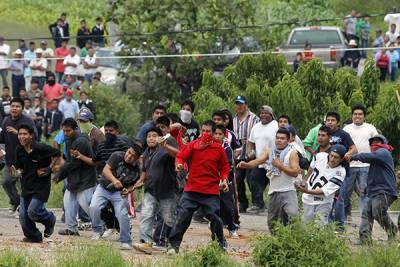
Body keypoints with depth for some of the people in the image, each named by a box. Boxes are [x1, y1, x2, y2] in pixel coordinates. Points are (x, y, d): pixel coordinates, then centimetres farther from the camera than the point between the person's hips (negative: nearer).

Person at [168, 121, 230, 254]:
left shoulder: (218, 149, 4)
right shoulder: (193, 145, 1)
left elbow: (224, 167, 12)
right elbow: (180, 156, -1)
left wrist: (224, 179, -3)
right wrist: (179, 164, -23)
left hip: (211, 191, 0)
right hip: (192, 188, 0)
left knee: (215, 218, 1)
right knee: (182, 215, -6)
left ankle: (221, 244, 20)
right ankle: (174, 245, 1)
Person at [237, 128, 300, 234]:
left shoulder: (292, 153, -4)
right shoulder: (269, 152, 10)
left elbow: (295, 172, -12)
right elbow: (258, 161, -3)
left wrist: (280, 166, -19)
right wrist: (246, 165, -22)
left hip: (288, 192, -6)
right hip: (273, 192, 6)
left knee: (292, 220, -17)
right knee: (272, 222, 11)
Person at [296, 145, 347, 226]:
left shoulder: (340, 173, -26)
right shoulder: (320, 156, -13)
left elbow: (324, 191, -30)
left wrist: (306, 191, -43)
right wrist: (305, 181, 25)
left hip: (323, 203, -4)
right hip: (308, 198, 4)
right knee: (305, 223, 11)